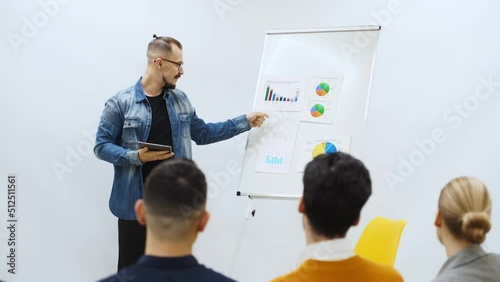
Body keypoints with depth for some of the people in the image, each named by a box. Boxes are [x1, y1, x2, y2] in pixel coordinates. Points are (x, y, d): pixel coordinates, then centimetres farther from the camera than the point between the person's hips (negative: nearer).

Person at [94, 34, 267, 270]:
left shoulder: (180, 100, 9)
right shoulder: (120, 103, -8)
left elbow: (203, 134, 17)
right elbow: (101, 146, -6)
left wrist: (245, 122, 14)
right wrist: (136, 157, -21)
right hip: (135, 203, -4)